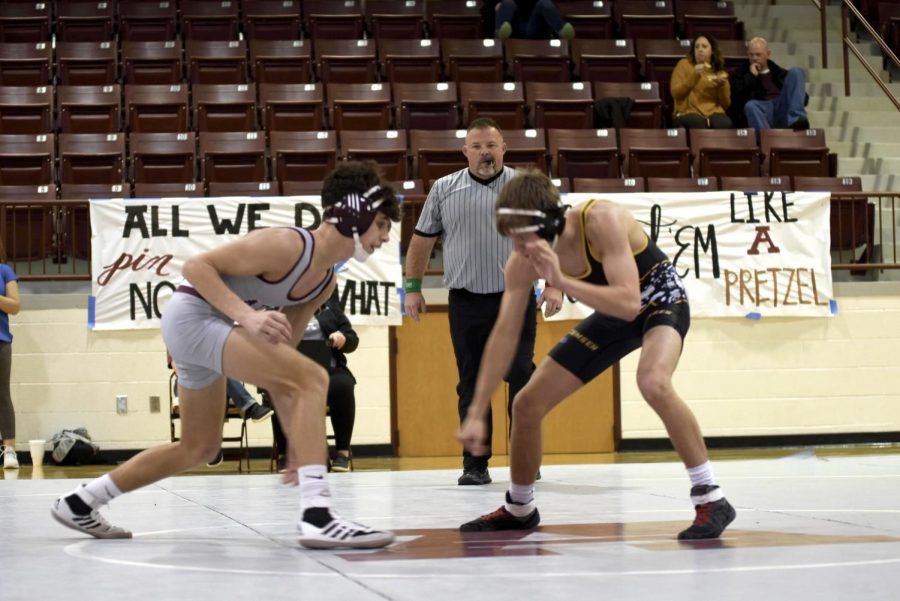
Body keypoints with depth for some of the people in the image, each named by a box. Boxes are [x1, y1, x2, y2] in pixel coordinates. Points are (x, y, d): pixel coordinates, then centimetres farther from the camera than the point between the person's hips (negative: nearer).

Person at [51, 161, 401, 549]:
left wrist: (298, 437, 9)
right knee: (313, 378, -22)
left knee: (199, 448, 22)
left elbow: (280, 355, 12)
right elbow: (195, 266, -20)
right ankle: (316, 515, -28)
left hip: (210, 328, 10)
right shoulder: (286, 246, -20)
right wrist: (247, 316, -32)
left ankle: (79, 504, 35)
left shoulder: (325, 282, 7)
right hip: (191, 316, -10)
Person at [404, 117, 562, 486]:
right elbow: (422, 240, 14)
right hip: (465, 301, 1)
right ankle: (475, 465, 10)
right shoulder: (444, 190, 8)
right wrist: (413, 287, 10)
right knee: (471, 384, 4)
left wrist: (554, 285, -6)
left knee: (521, 377, -6)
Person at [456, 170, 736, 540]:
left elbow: (629, 304, -41)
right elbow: (504, 335, -11)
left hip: (660, 300, -6)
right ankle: (519, 510, 27)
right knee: (527, 405, 3)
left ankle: (710, 500, -26)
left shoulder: (602, 220, -35)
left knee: (653, 382, -38)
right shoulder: (523, 262, -18)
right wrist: (477, 414, -14)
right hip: (612, 315, 6)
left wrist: (561, 281, -47)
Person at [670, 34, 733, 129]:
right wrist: (693, 77, -12)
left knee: (725, 124, -33)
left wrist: (723, 86, -4)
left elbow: (726, 104, 14)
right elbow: (675, 93, -2)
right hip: (688, 112, -2)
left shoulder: (719, 71, 17)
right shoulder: (684, 64, 9)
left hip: (713, 113, 3)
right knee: (699, 123, -38)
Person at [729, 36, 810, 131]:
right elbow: (734, 95, 2)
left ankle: (795, 120, -32)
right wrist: (751, 76, 3)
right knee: (750, 106, -38)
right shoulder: (741, 74, 23)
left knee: (796, 72, -14)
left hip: (784, 109, 3)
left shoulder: (780, 73, 30)